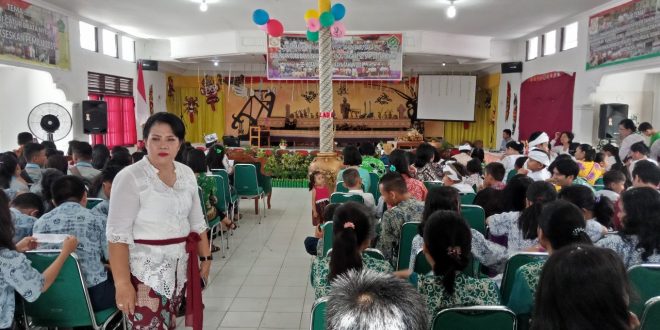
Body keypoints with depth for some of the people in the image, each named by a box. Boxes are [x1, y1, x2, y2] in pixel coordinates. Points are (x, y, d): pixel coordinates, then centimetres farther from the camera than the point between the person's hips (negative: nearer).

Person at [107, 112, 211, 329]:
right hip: (145, 271, -5)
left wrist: (205, 257, 11)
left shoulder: (187, 174, 5)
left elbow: (197, 222, 13)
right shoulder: (129, 178, -13)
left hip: (179, 268, 6)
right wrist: (122, 283, -18)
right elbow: (118, 235, -15)